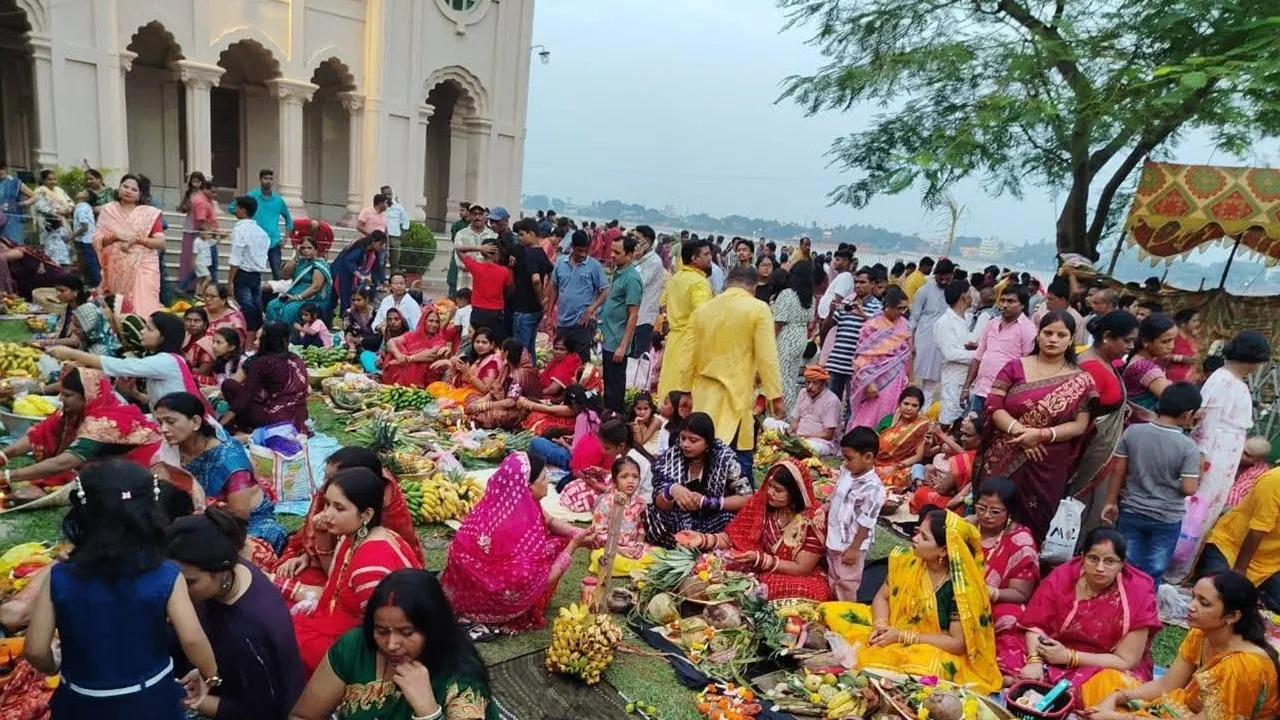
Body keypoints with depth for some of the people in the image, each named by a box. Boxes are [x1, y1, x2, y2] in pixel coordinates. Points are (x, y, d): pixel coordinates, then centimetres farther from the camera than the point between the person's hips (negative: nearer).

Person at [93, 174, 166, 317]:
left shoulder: (149, 213, 4)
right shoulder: (107, 210, 10)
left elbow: (161, 243, -2)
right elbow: (96, 240, 5)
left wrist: (137, 239, -13)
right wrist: (116, 236, -11)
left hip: (143, 268, -2)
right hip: (117, 269, 2)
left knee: (143, 308, -10)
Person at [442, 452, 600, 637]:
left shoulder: (503, 501, -8)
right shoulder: (523, 523, -31)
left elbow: (550, 521, 10)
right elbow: (542, 581, -19)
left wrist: (578, 534, -5)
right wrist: (574, 544, -13)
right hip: (487, 598, -7)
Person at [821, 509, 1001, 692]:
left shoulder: (962, 587, -23)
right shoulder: (908, 560, -8)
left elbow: (958, 643, -21)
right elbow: (882, 597, 2)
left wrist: (903, 636, -23)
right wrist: (880, 625, -19)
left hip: (933, 650, -4)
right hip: (893, 631, 5)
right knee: (831, 612, -4)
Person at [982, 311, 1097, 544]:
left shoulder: (1080, 381, 3)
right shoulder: (1015, 367, 3)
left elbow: (1079, 425, -3)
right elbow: (993, 406, -3)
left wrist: (1041, 434, -17)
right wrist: (1019, 431, -18)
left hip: (1047, 469, 0)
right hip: (1006, 461, 0)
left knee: (1034, 524, 7)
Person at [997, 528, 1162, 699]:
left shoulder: (1137, 594, -17)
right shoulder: (1062, 576, -10)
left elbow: (1125, 661, -15)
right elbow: (1035, 624, -7)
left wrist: (1068, 656, -22)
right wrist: (1035, 661, -26)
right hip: (1052, 651, 2)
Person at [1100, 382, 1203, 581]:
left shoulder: (1132, 432, -9)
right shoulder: (1188, 446, -18)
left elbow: (1118, 470, -3)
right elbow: (1189, 489, -17)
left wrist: (1111, 502, 7)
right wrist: (1197, 478, 5)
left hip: (1132, 512, 2)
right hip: (1167, 519, -2)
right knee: (1153, 575, 13)